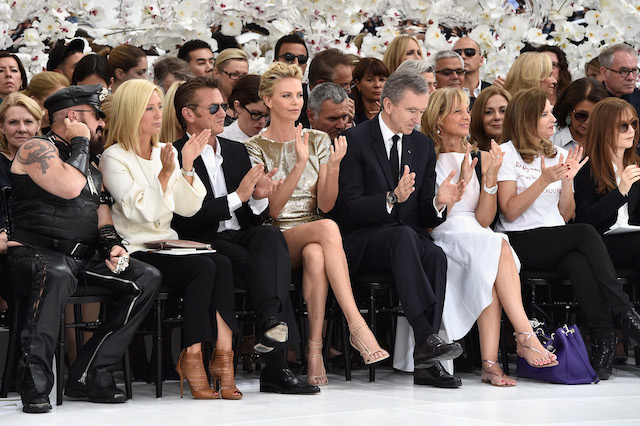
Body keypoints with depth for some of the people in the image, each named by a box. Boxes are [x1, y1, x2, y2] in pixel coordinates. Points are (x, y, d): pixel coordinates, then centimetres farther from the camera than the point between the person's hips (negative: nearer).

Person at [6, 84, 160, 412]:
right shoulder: (36, 149, -3)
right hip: (35, 252, -8)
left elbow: (101, 214, 24)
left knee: (148, 279, -11)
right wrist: (80, 144, -6)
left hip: (84, 258, 8)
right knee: (57, 274, -42)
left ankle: (88, 375, -15)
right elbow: (70, 188, -20)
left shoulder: (91, 166, 23)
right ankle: (34, 383, -34)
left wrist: (112, 245, 3)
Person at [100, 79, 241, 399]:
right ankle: (192, 358, -24)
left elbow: (188, 207, 9)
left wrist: (187, 167, -2)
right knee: (204, 267, -29)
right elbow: (143, 212, -14)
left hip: (169, 246, 6)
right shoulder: (114, 158, -3)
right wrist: (164, 173, -21)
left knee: (221, 264, -24)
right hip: (136, 251, -6)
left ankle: (223, 354, -29)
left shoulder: (165, 152, 17)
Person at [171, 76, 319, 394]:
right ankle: (276, 366, -40)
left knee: (271, 235, -31)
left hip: (243, 237, 5)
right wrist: (237, 197, -14)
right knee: (262, 268, -33)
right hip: (207, 245, -5)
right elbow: (186, 220, -13)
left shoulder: (236, 151, 22)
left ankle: (272, 320, -53)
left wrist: (258, 198, -5)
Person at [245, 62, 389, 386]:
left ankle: (315, 349, -38)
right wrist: (300, 164, -19)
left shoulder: (319, 141, 12)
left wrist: (334, 167, -14)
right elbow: (272, 209, -9)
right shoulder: (255, 147, 2)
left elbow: (325, 204, 3)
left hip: (313, 240, 3)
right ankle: (356, 326, -42)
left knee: (315, 256, -38)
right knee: (328, 228, -36)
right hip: (277, 238, -3)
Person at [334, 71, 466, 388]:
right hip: (362, 243, -4)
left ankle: (425, 362, -33)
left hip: (409, 238, 5)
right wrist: (392, 198, -26)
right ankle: (427, 338, -46)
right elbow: (347, 209, -12)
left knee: (436, 255, -30)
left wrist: (438, 203, -11)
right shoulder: (354, 140, -4)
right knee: (404, 236, -37)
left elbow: (425, 216, 12)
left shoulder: (422, 145, 14)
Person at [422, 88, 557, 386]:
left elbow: (484, 220, 3)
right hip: (441, 241, -3)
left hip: (478, 237, 3)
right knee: (498, 248, -33)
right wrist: (462, 181, -12)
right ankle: (526, 337, -37)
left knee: (488, 272, -34)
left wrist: (491, 177, -10)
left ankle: (490, 363, -42)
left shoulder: (480, 157, 14)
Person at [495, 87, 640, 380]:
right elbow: (510, 212, -8)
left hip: (557, 243, 5)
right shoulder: (506, 154, 2)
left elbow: (566, 216, 15)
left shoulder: (558, 156, 19)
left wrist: (567, 181, -2)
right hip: (519, 244, -5)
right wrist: (544, 181, -16)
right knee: (586, 233, -30)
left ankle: (604, 339, -37)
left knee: (580, 264, -32)